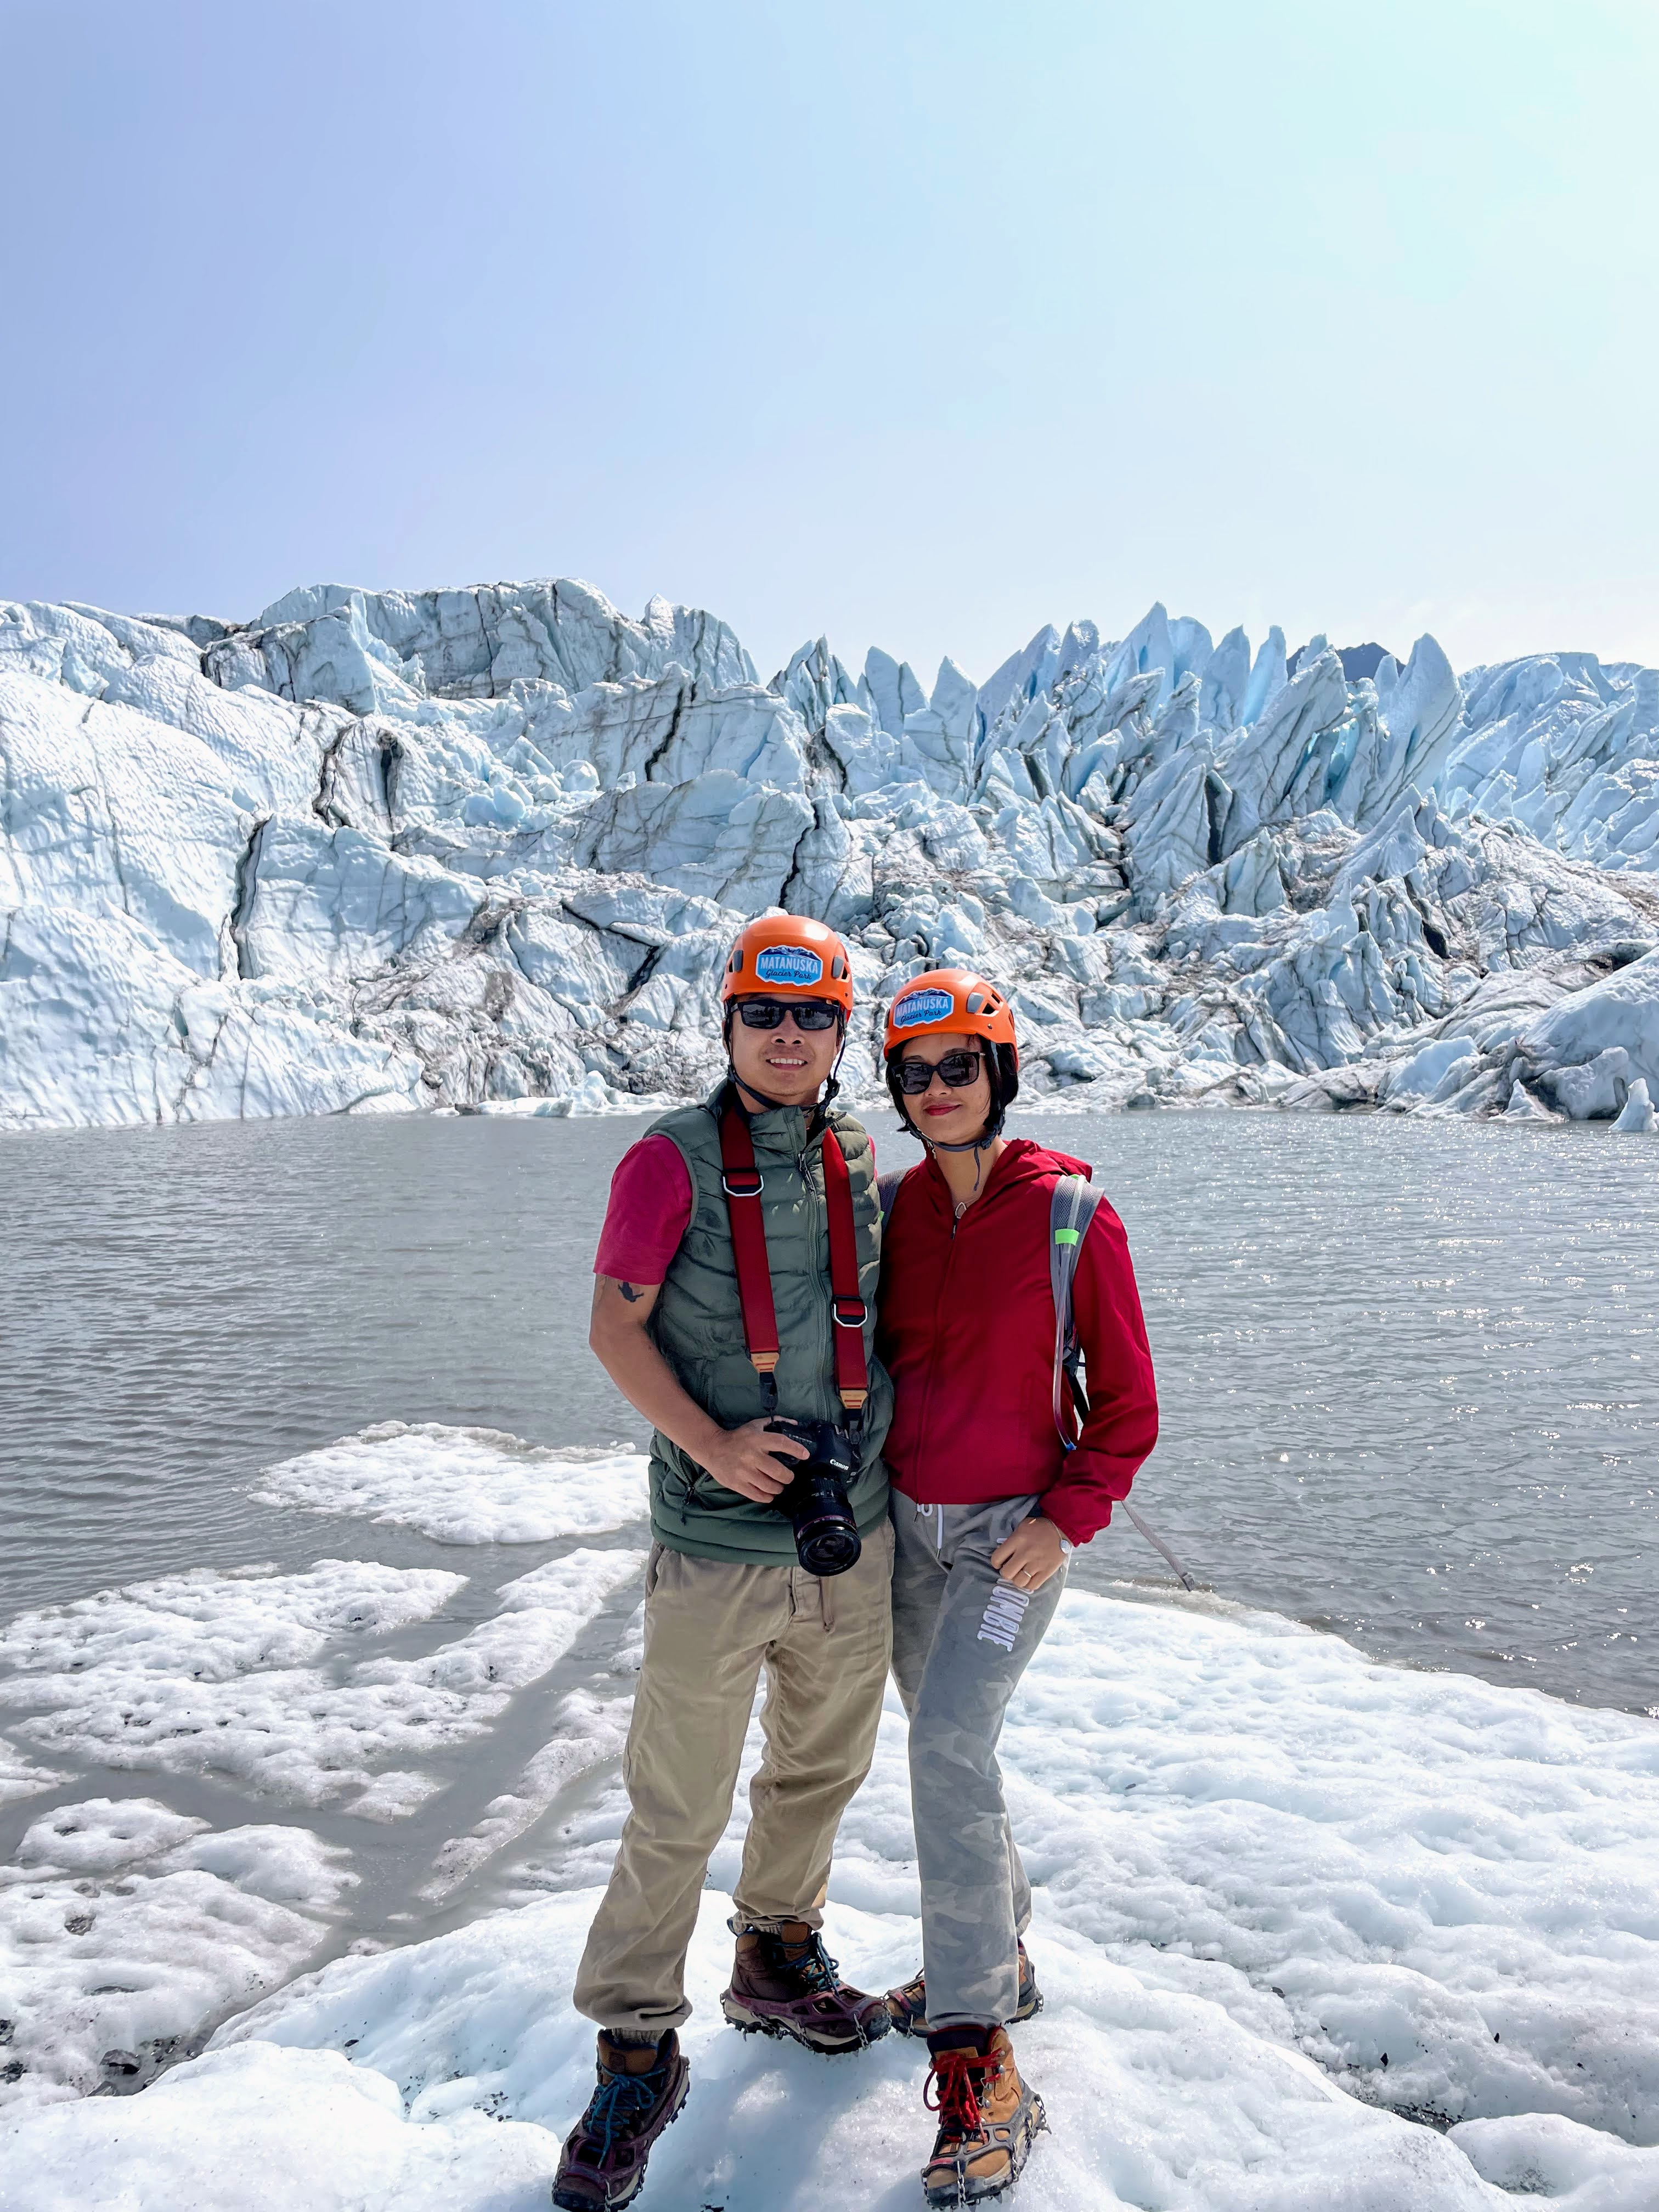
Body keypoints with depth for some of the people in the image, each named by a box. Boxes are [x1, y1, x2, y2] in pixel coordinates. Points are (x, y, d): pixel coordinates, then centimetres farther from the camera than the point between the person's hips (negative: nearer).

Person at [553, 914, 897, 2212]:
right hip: (717, 1548, -5)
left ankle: (778, 1962, 45)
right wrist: (708, 1442, -20)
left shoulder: (857, 1160, 5)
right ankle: (637, 2052, 24)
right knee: (677, 1815, 4)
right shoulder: (674, 1159, -10)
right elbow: (613, 1328, -8)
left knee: (821, 1773, 21)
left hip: (852, 1536, 5)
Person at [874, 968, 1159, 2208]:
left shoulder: (1072, 1215, -12)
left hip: (1018, 1527, -5)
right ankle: (1000, 1957, 37)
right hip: (906, 1524, 6)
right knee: (945, 1744, 16)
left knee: (950, 1745, -17)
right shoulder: (892, 1209, 1)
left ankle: (980, 2067, -7)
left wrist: (1069, 1516, -14)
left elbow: (1127, 1400, -5)